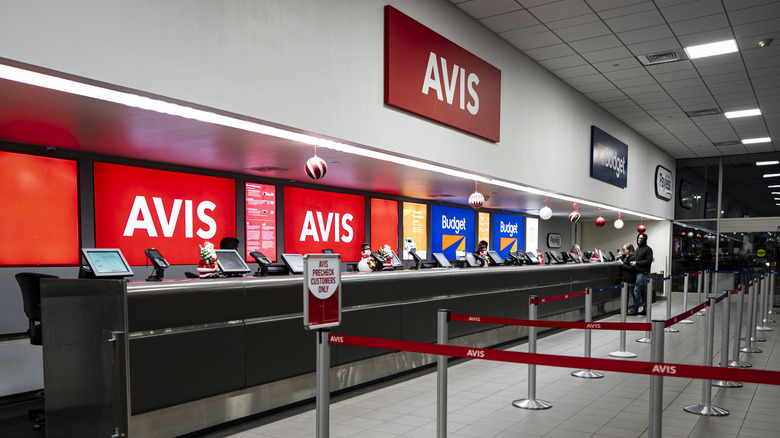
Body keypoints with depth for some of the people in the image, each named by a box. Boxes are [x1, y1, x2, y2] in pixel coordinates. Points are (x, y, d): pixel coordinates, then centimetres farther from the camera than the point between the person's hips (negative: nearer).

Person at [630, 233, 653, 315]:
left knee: (637, 290, -12)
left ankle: (634, 309, -9)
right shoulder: (638, 248, 18)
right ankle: (645, 309, 15)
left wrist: (637, 263, -16)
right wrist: (633, 261, 8)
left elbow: (649, 261, -14)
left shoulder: (648, 249, -7)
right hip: (638, 272, 8)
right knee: (643, 291, 11)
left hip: (643, 272, -8)